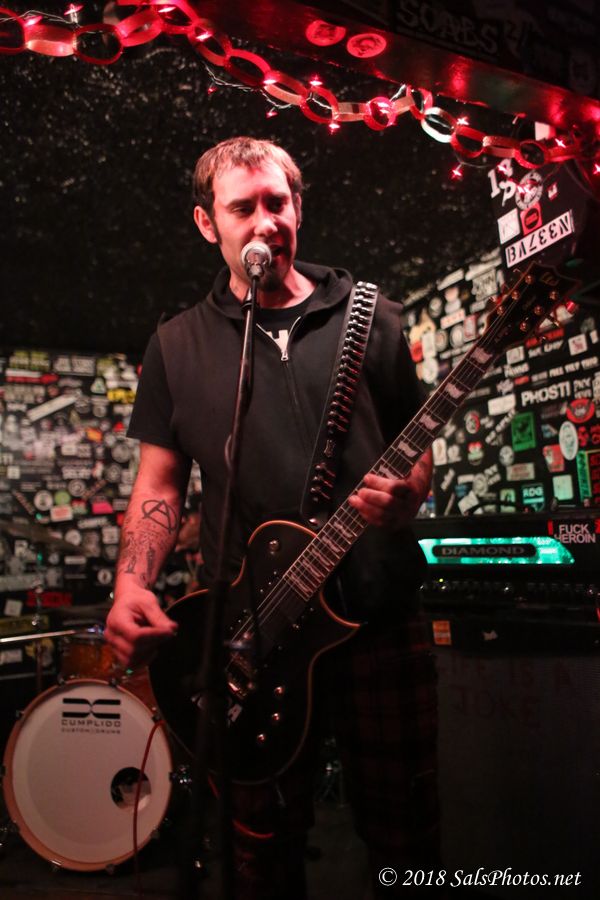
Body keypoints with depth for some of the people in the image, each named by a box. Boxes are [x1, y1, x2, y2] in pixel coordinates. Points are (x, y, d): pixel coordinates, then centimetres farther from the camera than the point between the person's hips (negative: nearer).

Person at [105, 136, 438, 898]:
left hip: (381, 615, 0)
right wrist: (132, 585, -10)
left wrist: (408, 492, -12)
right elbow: (159, 480, 6)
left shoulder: (371, 320, 7)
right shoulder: (178, 344, 8)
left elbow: (417, 444, 10)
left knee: (404, 830, 13)